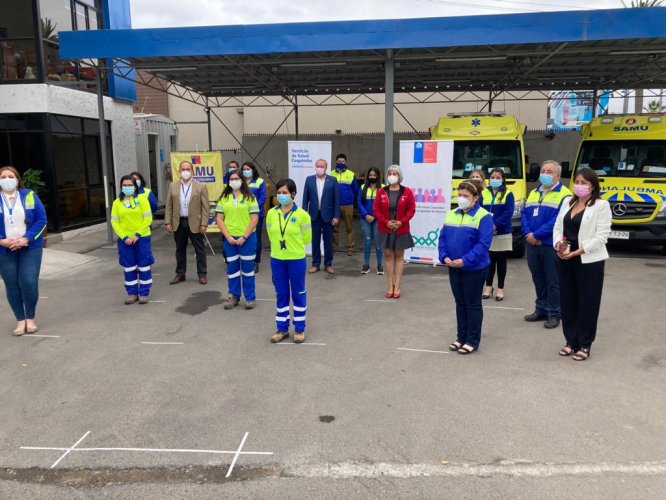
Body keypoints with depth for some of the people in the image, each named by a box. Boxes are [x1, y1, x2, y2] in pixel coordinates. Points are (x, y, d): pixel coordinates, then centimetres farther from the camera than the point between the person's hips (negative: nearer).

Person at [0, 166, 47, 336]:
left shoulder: (29, 195, -1)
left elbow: (41, 219, -4)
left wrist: (26, 239, -14)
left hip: (30, 248, -1)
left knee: (29, 283, -8)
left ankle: (30, 318, 13)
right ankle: (20, 320, 19)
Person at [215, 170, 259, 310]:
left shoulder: (249, 197, -1)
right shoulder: (224, 198, 6)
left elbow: (254, 219, -6)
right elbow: (219, 219, 4)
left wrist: (244, 237, -12)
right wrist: (228, 236, -7)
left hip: (247, 238, -2)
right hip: (229, 238, 3)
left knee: (247, 268, 4)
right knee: (232, 267, 10)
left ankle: (250, 297, 15)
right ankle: (234, 296, 22)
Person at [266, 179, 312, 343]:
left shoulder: (302, 214, -11)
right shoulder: (271, 214, -1)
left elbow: (307, 238, -1)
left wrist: (293, 247, 8)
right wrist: (280, 246, 12)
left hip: (296, 259, -3)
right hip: (277, 259, 3)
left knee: (298, 294, 8)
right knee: (281, 294, 11)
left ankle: (300, 329, 20)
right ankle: (282, 328, 23)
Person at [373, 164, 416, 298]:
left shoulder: (407, 192, -3)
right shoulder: (381, 192, 0)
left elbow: (411, 210, -3)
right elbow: (376, 210, -1)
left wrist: (401, 222, -16)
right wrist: (386, 222, -13)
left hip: (401, 230, -1)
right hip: (385, 230, 1)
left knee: (399, 256, 6)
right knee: (389, 256, 6)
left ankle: (397, 287, 11)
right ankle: (390, 286, 13)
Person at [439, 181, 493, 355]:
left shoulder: (483, 216, -11)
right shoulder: (451, 214, 8)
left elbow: (483, 244, -18)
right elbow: (442, 238, 6)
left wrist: (465, 261, -24)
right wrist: (444, 257, -9)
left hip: (474, 269, -6)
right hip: (453, 268, 6)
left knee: (473, 304, 5)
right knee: (460, 303, 15)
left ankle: (473, 341, 16)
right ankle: (461, 337, 27)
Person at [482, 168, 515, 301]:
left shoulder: (508, 194, 0)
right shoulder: (483, 194, 6)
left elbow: (508, 213, -10)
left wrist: (495, 224, -20)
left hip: (503, 233, -2)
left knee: (501, 261, 6)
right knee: (489, 261, 9)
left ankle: (500, 289, 15)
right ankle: (488, 287, 22)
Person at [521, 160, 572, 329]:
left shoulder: (564, 195, -7)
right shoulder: (533, 193, 15)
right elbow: (524, 214, 9)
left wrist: (536, 235, -18)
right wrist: (527, 234, -9)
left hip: (551, 246, -6)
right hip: (532, 245, 6)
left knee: (553, 281, 2)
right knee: (538, 279, 15)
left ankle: (554, 314, 12)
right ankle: (541, 310, 27)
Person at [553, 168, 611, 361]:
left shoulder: (601, 205, -6)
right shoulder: (567, 203, 13)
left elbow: (601, 236, -13)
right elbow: (557, 227, 11)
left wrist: (577, 252, -19)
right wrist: (558, 245, -9)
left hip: (589, 261, -6)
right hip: (565, 260, 6)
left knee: (587, 302, 3)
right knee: (567, 300, 10)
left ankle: (584, 345, 15)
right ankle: (571, 341, 23)